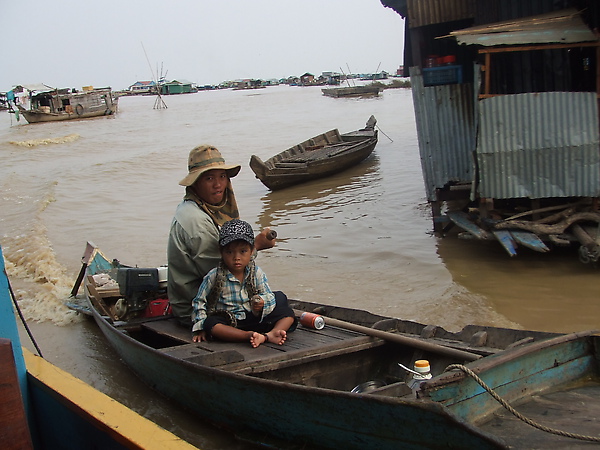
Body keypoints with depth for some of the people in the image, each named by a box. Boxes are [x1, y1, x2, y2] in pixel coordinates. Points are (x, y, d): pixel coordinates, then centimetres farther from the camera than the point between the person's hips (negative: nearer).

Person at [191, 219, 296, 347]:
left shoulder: (257, 273, 1)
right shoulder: (213, 277, -5)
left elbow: (269, 297, 1)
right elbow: (199, 301, 4)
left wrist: (262, 303, -24)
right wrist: (200, 328, -5)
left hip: (254, 319, 3)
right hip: (228, 322, -3)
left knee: (288, 313, -10)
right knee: (210, 323, -36)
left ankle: (271, 334, -39)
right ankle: (250, 335, -46)